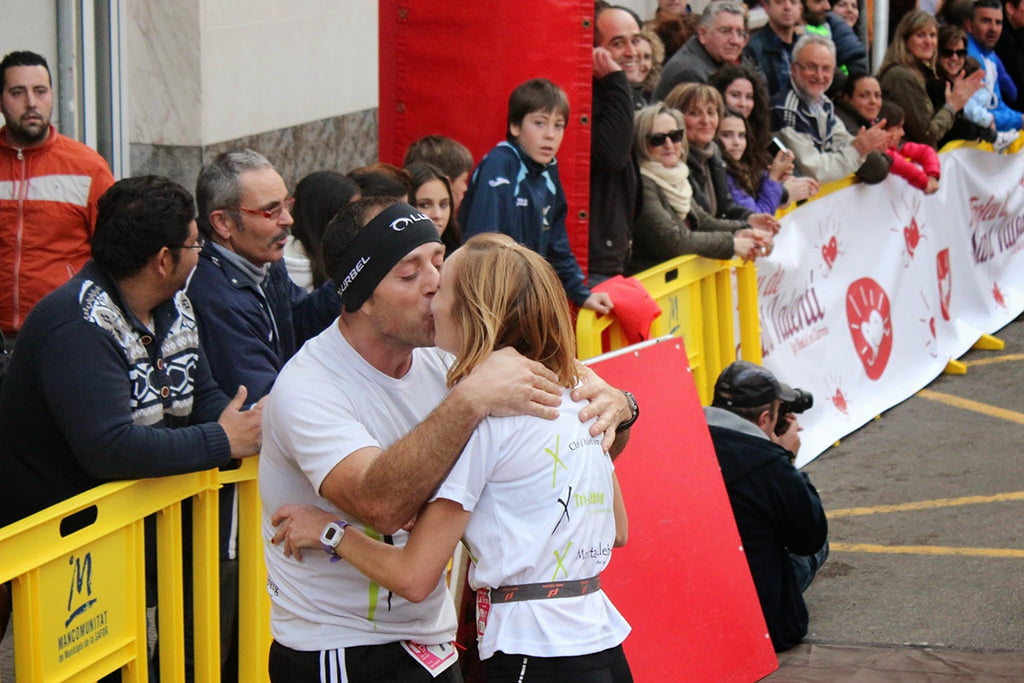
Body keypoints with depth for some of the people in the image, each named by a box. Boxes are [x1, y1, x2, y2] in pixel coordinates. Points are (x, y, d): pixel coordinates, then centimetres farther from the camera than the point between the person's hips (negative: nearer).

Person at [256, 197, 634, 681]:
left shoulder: (440, 364, 1)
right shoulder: (307, 387, -19)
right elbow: (380, 505, -35)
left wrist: (612, 405, -17)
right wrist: (470, 400, -40)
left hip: (430, 639, 6)